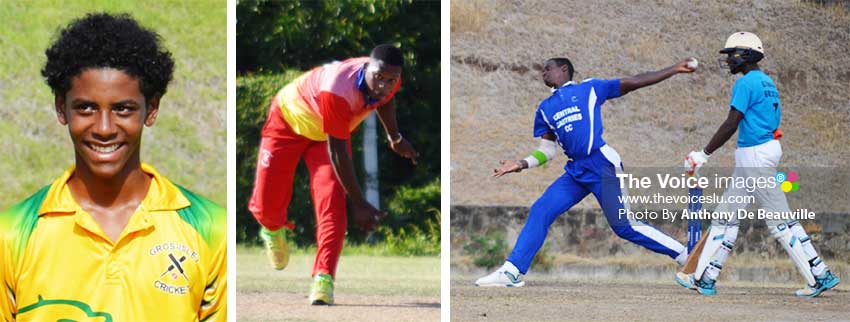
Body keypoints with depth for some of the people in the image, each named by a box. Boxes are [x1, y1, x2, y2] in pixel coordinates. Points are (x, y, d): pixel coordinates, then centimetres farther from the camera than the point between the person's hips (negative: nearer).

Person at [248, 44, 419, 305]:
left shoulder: (390, 80, -24)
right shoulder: (337, 91, -44)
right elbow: (337, 151, -37)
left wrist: (394, 138, 20)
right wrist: (359, 203, -35)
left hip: (331, 130, 5)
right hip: (289, 119, -4)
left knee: (332, 201, -17)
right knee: (267, 205, 0)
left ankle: (323, 277, -15)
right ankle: (273, 229, 38)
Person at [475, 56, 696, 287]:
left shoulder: (589, 88, 7)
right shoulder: (545, 108, 20)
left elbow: (634, 83, 5)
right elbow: (547, 151, 21)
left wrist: (675, 70, 1)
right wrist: (522, 164, 4)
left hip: (602, 166, -6)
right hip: (575, 171, 6)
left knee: (624, 227, -11)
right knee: (540, 211, -5)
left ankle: (686, 257, -1)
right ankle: (512, 272, -4)